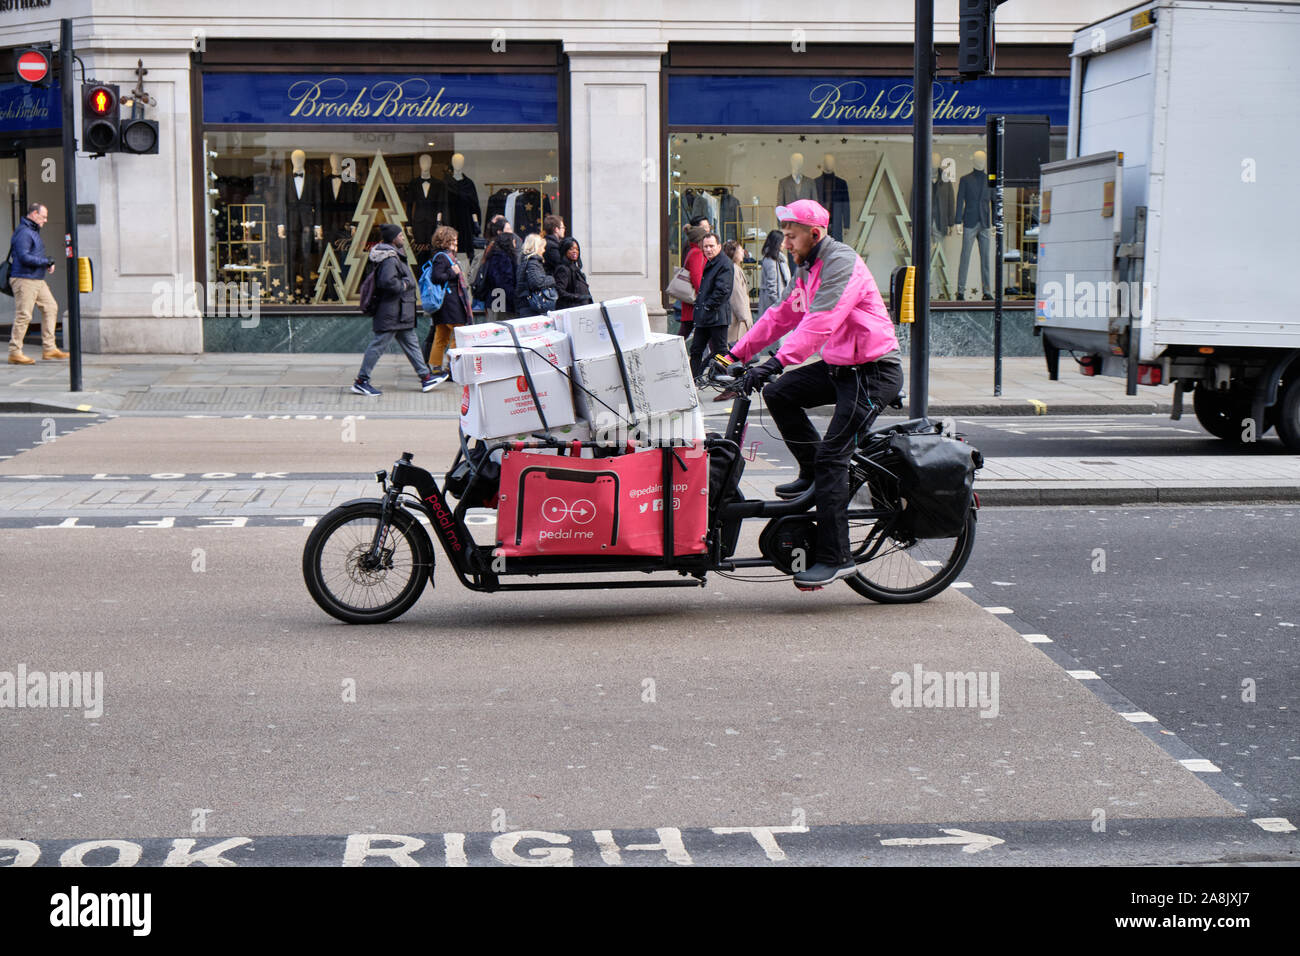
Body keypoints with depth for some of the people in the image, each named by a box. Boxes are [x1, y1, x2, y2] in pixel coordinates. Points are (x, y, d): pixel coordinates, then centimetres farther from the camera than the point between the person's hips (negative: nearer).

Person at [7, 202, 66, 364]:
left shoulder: (34, 231, 19)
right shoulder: (23, 232, -14)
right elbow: (24, 257, -22)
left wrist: (47, 264, 9)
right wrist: (46, 262, -15)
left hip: (37, 279, 10)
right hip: (24, 279, -10)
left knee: (51, 307, 8)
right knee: (23, 315, -7)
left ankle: (49, 348, 10)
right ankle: (15, 353, -2)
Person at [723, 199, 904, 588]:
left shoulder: (841, 263, -18)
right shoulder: (807, 270, 14)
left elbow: (820, 322, -31)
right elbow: (780, 316, 18)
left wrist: (778, 361, -38)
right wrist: (737, 353, 13)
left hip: (874, 372, -9)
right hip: (838, 366, 9)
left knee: (831, 454, -15)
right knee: (779, 394, -3)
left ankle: (835, 558, -11)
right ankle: (813, 473, 13)